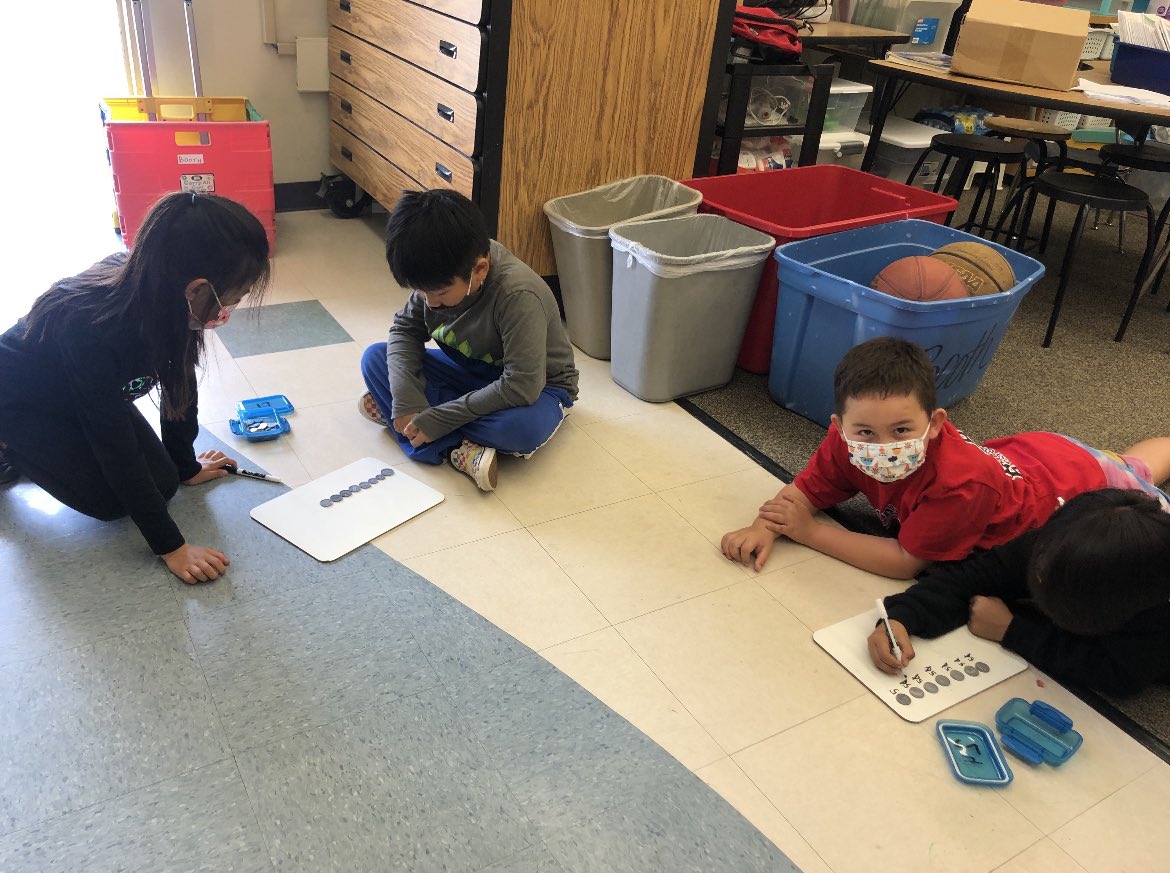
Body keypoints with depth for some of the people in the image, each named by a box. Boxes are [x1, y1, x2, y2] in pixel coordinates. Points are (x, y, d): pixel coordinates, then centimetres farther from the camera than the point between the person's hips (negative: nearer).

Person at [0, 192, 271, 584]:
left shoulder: (160, 290, -23)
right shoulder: (92, 327, -42)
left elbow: (179, 384, -8)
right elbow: (117, 448, -34)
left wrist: (185, 466, 5)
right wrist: (171, 547, -28)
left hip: (85, 391, 6)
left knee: (163, 482, -1)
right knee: (111, 499, -13)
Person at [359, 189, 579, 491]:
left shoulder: (519, 296, -34)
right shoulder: (440, 275, -16)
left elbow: (521, 387, -35)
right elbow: (405, 329, -4)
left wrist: (439, 419, -32)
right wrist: (406, 401, -21)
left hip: (534, 385, -6)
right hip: (468, 370, 7)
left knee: (525, 427, -41)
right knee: (375, 358, -10)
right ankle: (458, 449, -24)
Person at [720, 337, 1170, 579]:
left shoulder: (961, 485, -50)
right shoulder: (848, 441, -33)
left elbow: (907, 561, -42)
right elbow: (803, 491, -27)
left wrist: (809, 532, -43)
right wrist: (763, 527, -48)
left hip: (1079, 480, -5)